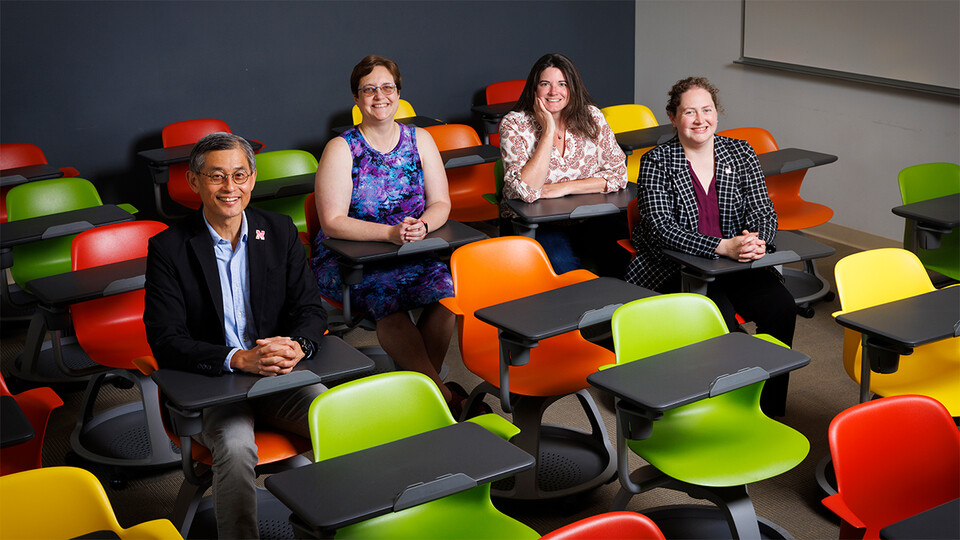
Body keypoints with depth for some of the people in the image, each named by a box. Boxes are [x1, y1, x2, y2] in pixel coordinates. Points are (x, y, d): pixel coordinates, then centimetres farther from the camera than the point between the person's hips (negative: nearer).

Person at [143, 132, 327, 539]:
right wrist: (239, 360, -28)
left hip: (282, 373, 3)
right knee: (236, 448, -33)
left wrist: (296, 347, -21)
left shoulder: (280, 232, 4)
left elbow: (310, 308, 4)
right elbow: (166, 344, -13)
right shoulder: (168, 249, -7)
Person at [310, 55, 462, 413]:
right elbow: (332, 222, -14)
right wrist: (391, 232, -27)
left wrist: (421, 226, -20)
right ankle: (442, 393, -27)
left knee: (445, 290, -27)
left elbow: (441, 203, 5)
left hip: (415, 251, 3)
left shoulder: (420, 140, 6)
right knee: (385, 296, -33)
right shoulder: (341, 149, -6)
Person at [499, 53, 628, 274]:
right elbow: (526, 191, -20)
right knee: (563, 262, -33)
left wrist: (564, 188, -13)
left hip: (587, 218, 3)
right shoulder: (514, 125, -8)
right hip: (534, 221, -3)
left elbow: (618, 174, -2)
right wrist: (548, 131, -19)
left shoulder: (591, 117, 0)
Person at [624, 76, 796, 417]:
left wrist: (757, 241, -22)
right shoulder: (656, 163, -4)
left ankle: (771, 405, -6)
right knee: (720, 318, -29)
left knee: (781, 307, -21)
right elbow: (662, 228, -16)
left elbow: (763, 211, 4)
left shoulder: (741, 154, 8)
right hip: (673, 271, -4)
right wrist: (723, 246, -28)